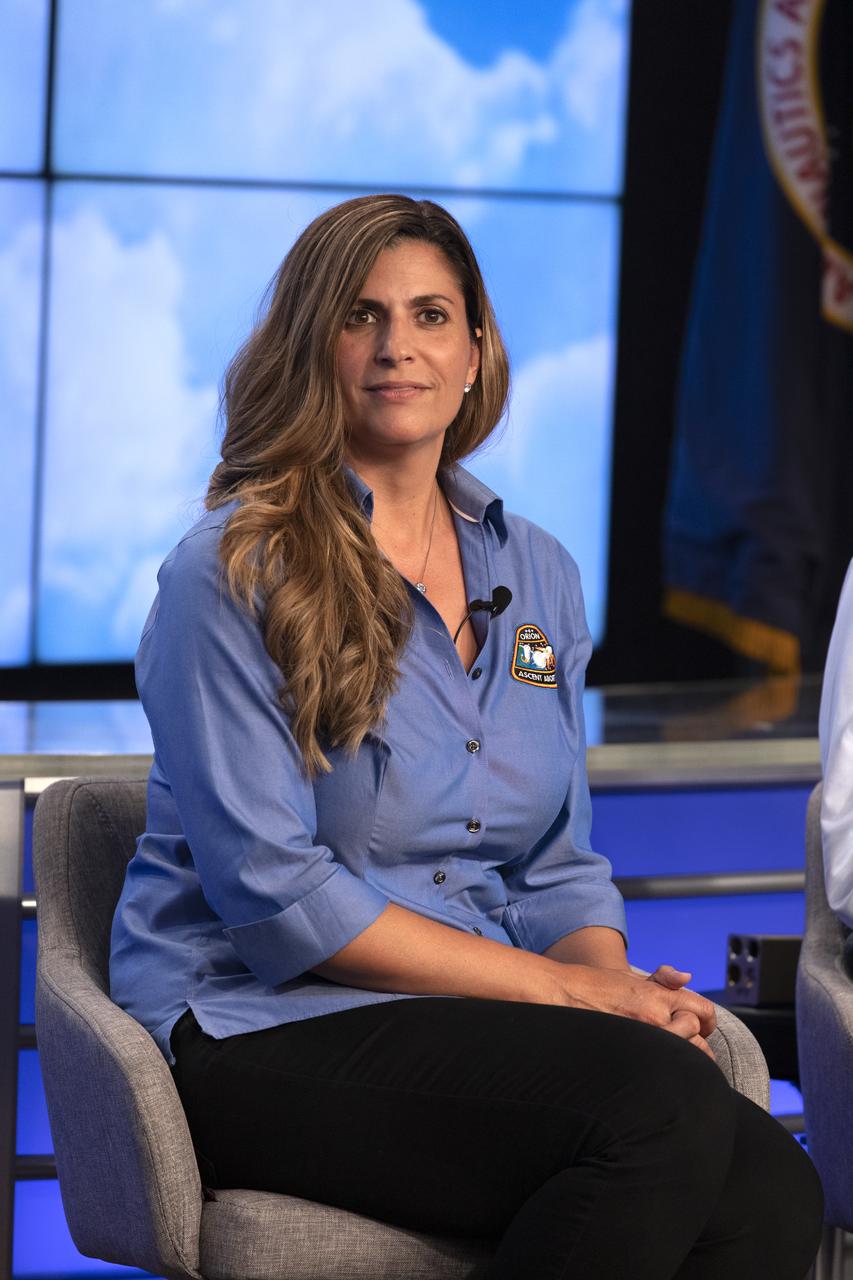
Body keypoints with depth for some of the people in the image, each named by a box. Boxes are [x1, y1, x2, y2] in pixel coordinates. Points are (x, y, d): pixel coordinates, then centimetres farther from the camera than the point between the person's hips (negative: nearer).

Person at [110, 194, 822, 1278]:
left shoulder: (535, 574, 16)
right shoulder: (235, 574, -4)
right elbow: (273, 892, -11)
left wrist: (621, 988, -6)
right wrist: (571, 990, -14)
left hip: (478, 1026, 5)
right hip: (262, 1028, -5)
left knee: (768, 1193, -26)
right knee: (663, 1105, -32)